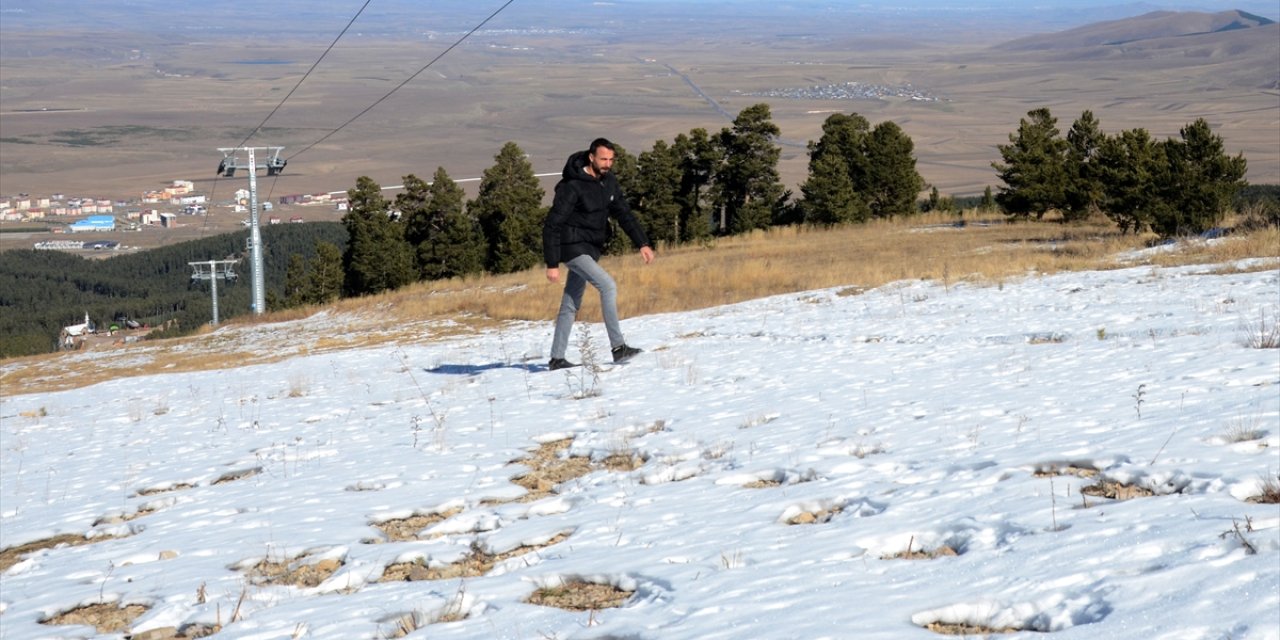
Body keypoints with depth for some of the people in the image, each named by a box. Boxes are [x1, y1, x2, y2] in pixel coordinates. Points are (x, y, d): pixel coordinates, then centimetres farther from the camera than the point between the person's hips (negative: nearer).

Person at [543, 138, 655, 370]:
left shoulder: (608, 181, 4)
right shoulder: (572, 187, -19)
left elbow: (623, 213, 11)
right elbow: (552, 226, -19)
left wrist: (642, 243, 1)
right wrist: (552, 264, -21)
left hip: (590, 250, 8)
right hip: (573, 248, -8)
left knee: (571, 305, 10)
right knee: (608, 286, -20)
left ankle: (557, 358, 16)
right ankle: (618, 347, -19)